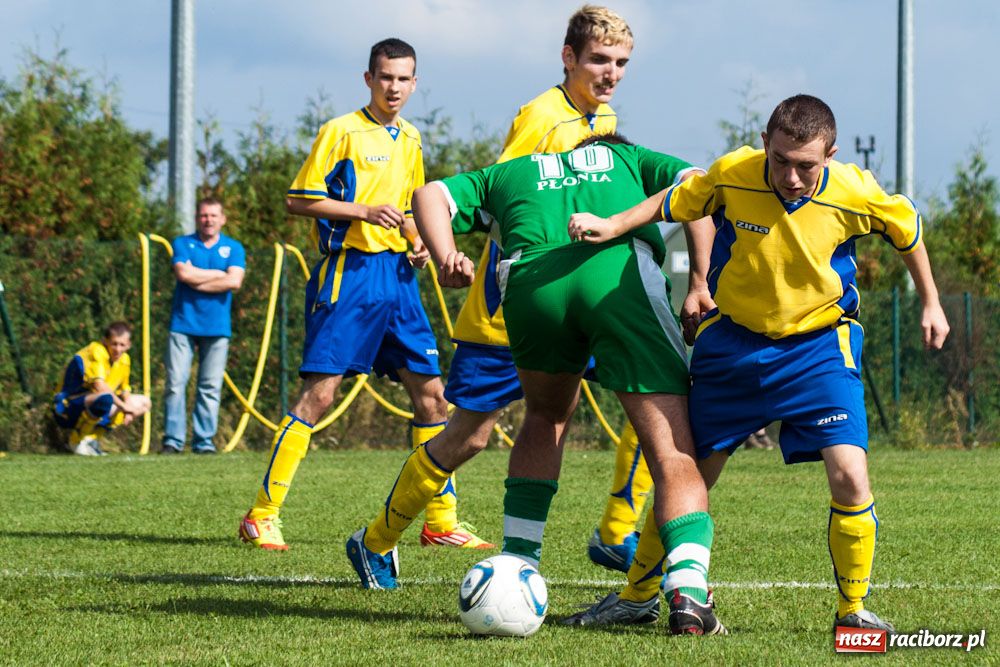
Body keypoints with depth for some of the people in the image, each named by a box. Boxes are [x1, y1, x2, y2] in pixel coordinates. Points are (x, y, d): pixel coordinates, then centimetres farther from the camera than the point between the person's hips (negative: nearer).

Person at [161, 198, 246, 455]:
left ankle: (204, 441, 4)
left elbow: (234, 281, -7)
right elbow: (184, 273, -10)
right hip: (183, 324, -1)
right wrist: (219, 274, -3)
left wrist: (197, 282, -7)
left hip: (217, 327, 1)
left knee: (211, 386, 0)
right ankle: (173, 440, -3)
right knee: (175, 383, -6)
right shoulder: (183, 244, 8)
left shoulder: (233, 248, 10)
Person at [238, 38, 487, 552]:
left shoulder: (410, 140, 17)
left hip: (398, 276, 7)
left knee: (431, 393, 4)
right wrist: (363, 211, -18)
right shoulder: (342, 131, -4)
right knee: (320, 390, -12)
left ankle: (441, 520, 12)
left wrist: (418, 240, 9)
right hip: (349, 273, -7)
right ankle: (262, 514, -8)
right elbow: (298, 201, -7)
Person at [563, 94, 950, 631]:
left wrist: (930, 303, 11)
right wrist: (613, 225, -4)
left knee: (849, 477, -18)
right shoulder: (732, 176, -19)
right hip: (733, 340, 1)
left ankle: (854, 609, 1)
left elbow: (906, 229, 3)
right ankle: (636, 596, 27)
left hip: (817, 345, -1)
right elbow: (676, 203, 3)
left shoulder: (856, 195, -19)